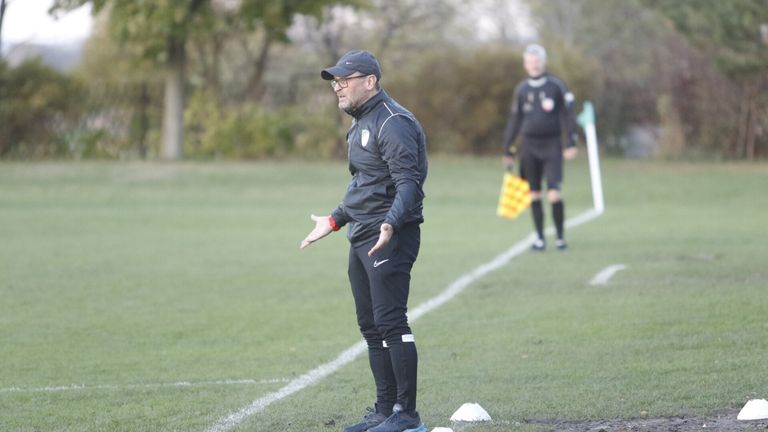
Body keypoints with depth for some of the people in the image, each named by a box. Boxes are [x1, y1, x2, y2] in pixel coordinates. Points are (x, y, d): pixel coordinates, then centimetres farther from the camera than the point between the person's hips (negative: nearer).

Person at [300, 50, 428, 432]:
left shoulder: (392, 124, -14)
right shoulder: (361, 124, 18)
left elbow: (409, 182, -23)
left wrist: (390, 224, -37)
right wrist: (335, 221, 32)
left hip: (391, 238, -10)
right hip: (362, 238, 10)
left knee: (390, 322, -12)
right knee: (370, 326, 12)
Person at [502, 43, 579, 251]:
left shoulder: (556, 85, 0)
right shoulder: (521, 89, 9)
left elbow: (568, 115, -2)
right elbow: (514, 121, 14)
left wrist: (571, 144, -10)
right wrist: (508, 151, 14)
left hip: (551, 146, -3)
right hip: (529, 146, 3)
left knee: (554, 195, -12)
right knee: (534, 195, 5)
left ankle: (560, 237, 2)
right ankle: (540, 238, 14)